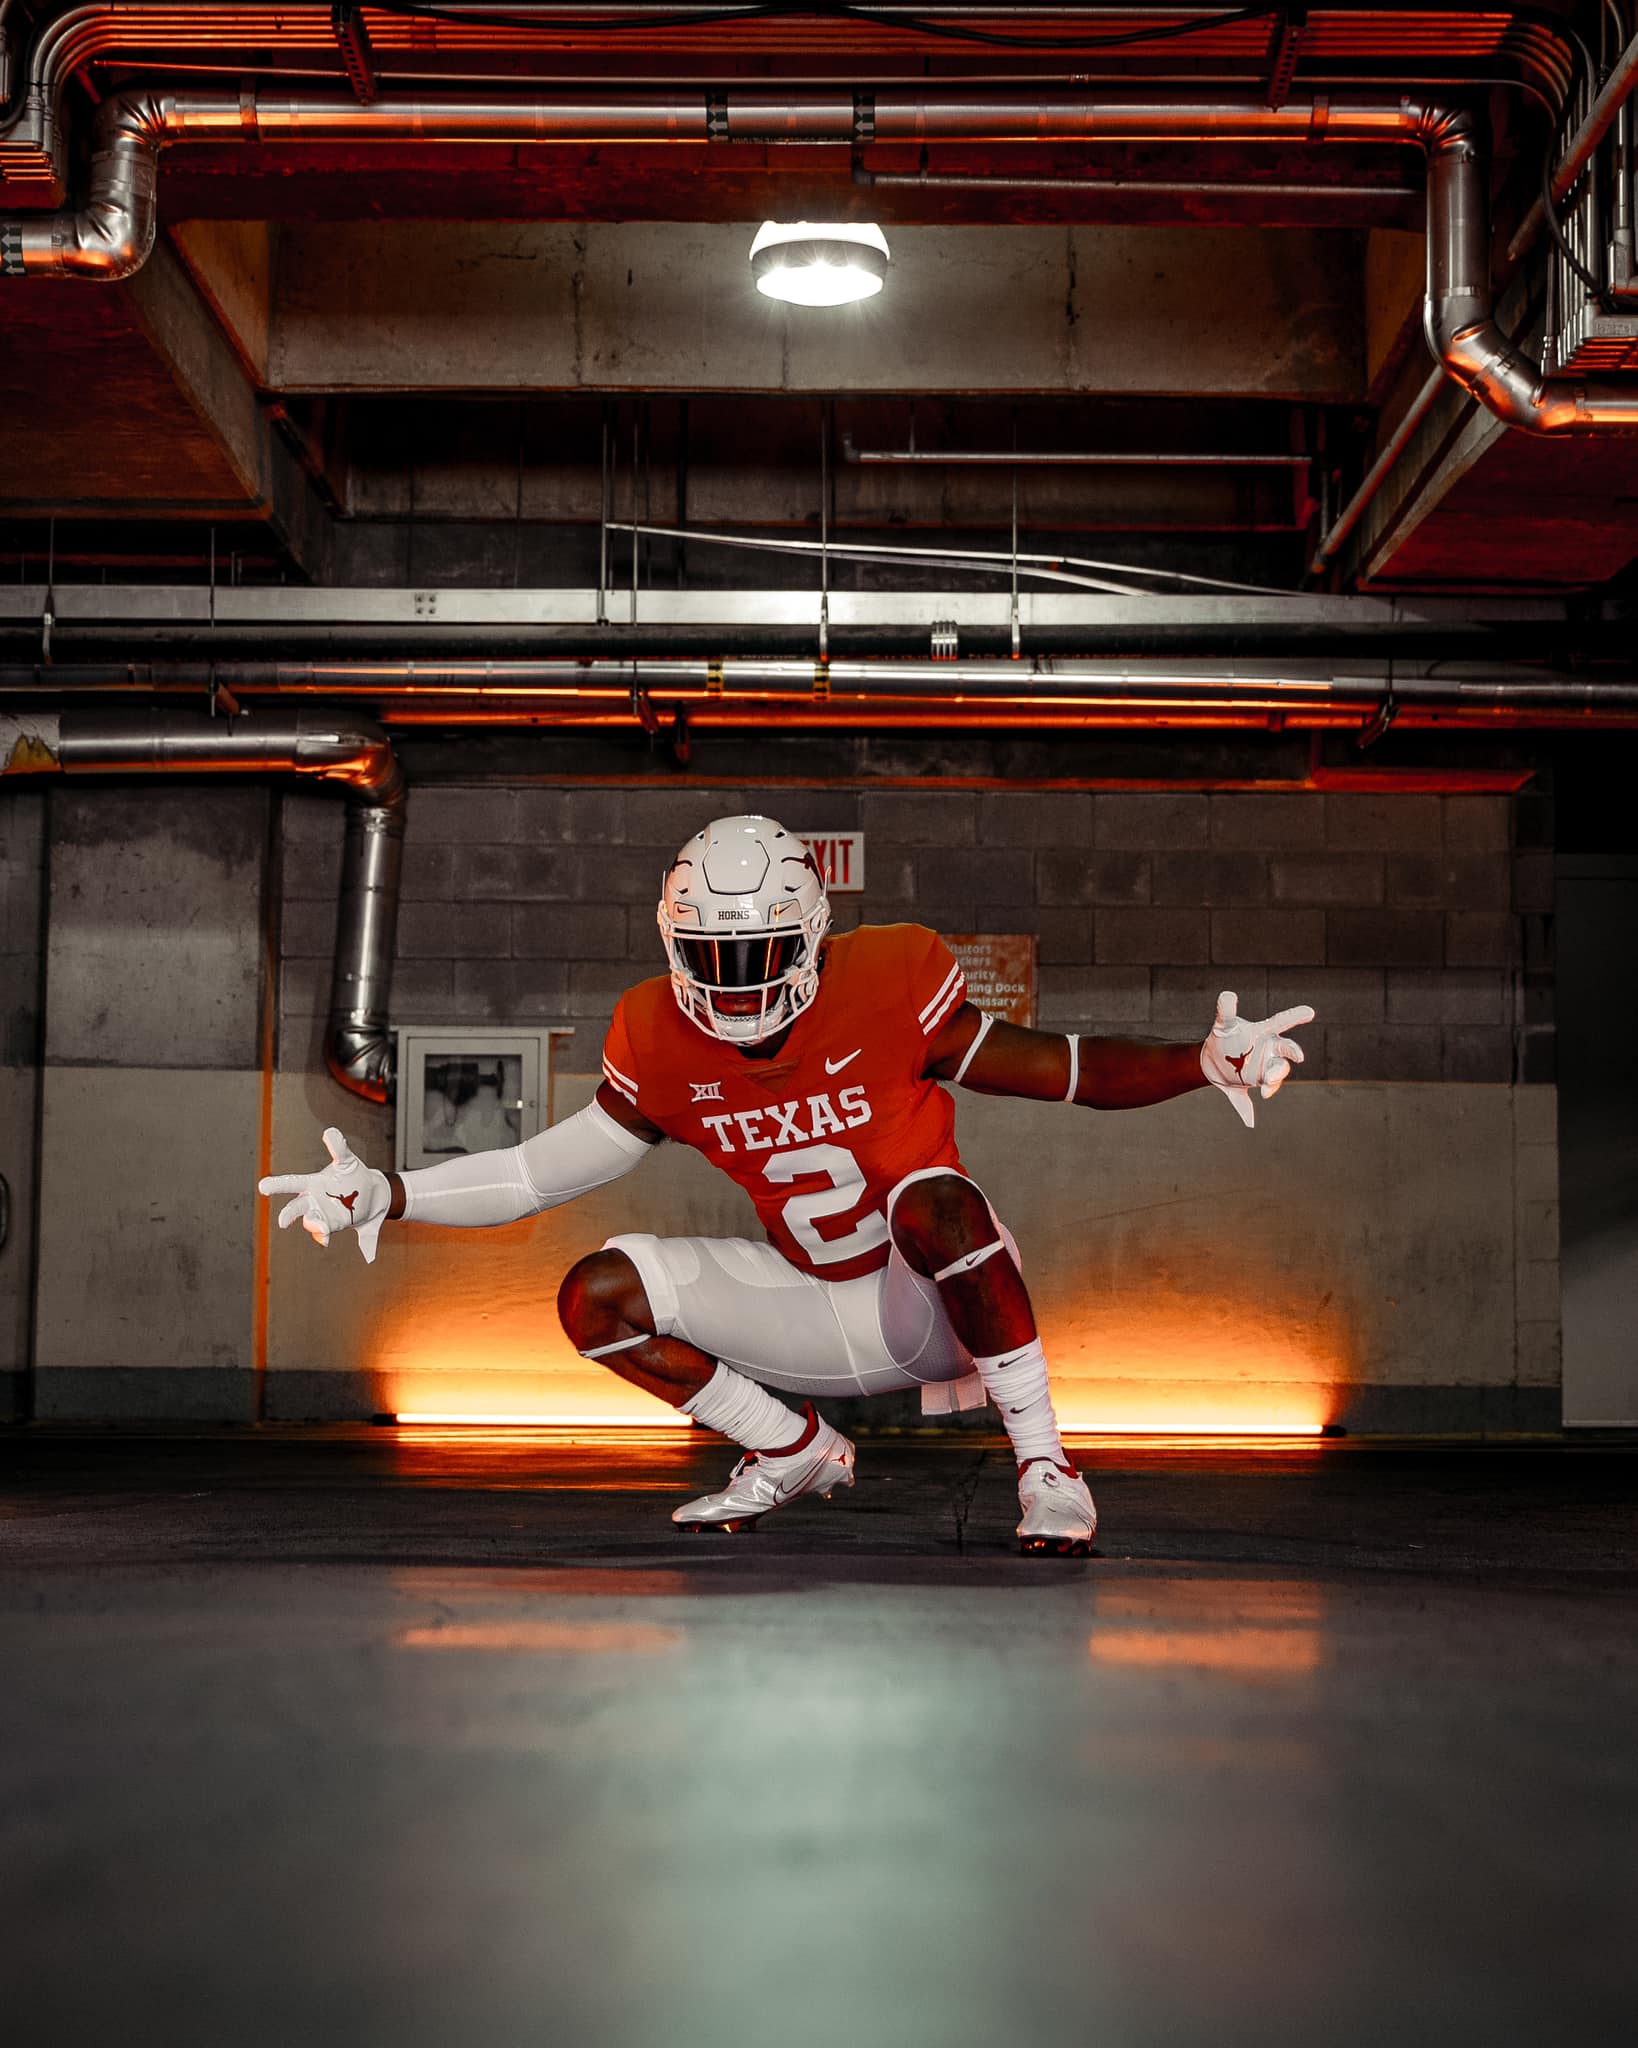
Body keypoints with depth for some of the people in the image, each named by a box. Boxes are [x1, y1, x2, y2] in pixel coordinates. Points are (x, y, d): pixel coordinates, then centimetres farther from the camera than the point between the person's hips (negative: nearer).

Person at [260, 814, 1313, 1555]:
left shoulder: (889, 987, -20)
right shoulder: (663, 1044, -7)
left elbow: (1058, 1068, -17)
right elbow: (554, 1167, 0)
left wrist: (1203, 1063, -32)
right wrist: (388, 1196, -8)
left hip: (937, 1301, -5)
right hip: (821, 1320, 5)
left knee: (933, 1201, -40)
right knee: (598, 1297, -10)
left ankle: (1046, 1466, -23)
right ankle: (793, 1452, 11)